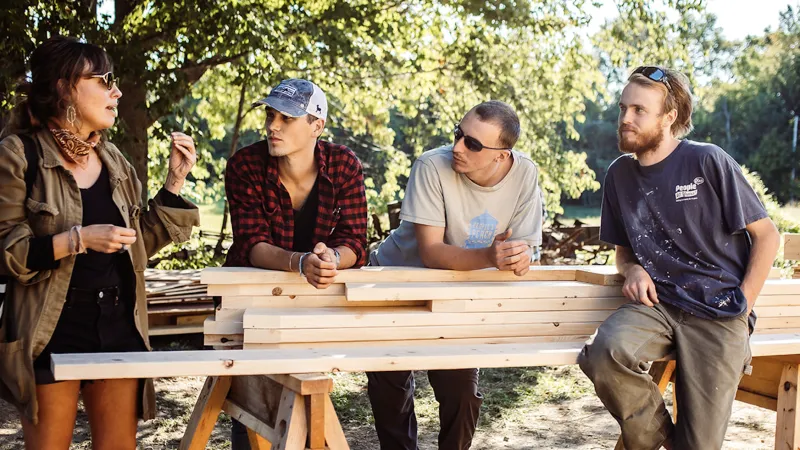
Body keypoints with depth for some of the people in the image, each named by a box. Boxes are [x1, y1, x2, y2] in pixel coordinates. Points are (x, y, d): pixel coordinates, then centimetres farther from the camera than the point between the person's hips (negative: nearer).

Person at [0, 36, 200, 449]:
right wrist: (79, 239, -22)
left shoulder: (113, 159, 12)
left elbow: (141, 241, 15)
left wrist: (176, 178, 8)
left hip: (118, 325, 6)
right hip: (52, 330, -5)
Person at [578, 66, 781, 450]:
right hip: (657, 304, 3)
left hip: (718, 313, -3)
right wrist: (632, 269, -3)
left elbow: (767, 235, -1)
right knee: (605, 352, -30)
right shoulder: (620, 174, 8)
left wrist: (742, 306, -6)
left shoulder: (708, 162, -7)